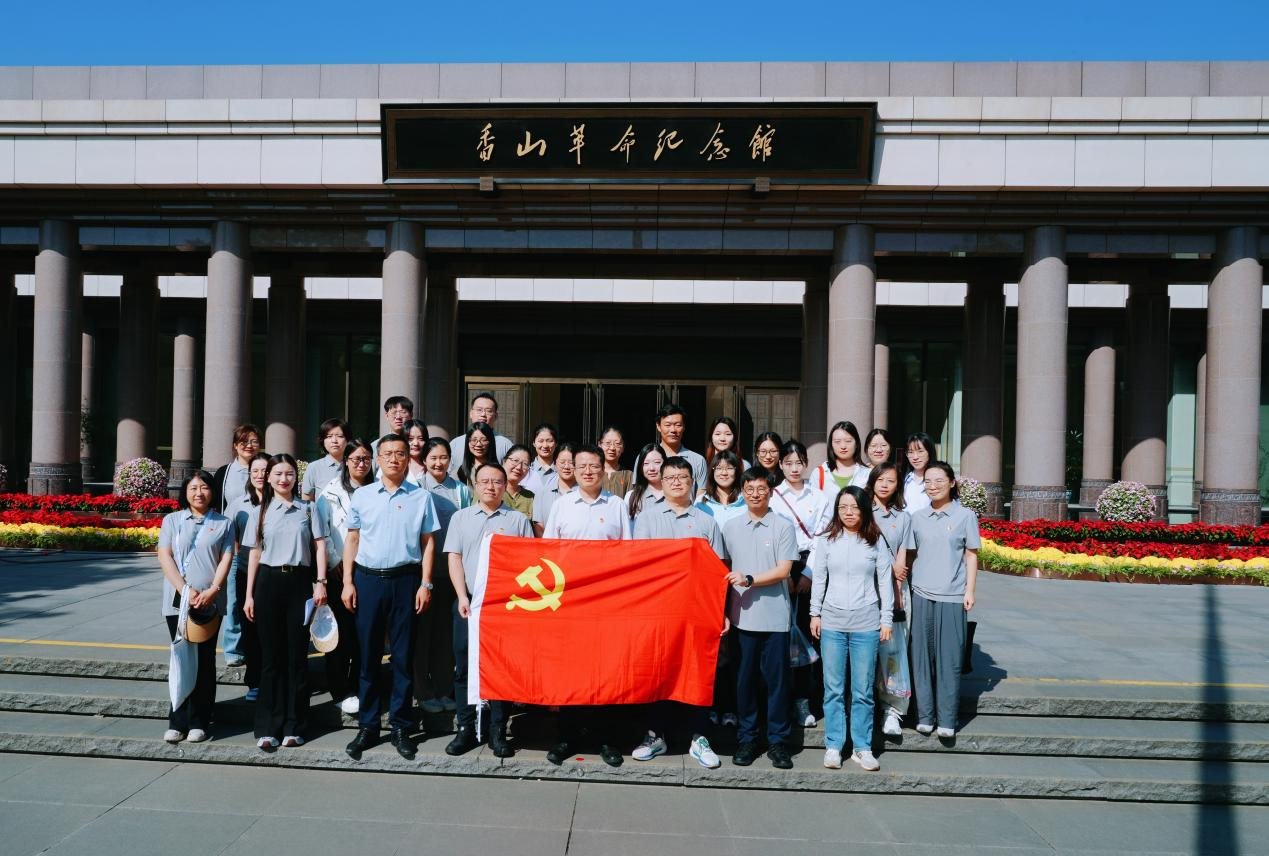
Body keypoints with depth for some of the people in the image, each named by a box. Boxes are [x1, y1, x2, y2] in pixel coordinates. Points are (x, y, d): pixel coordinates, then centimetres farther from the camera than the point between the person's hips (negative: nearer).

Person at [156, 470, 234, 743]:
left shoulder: (223, 523, 10)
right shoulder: (172, 520, 10)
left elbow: (226, 559, 2)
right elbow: (164, 557, 1)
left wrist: (212, 591, -13)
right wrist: (185, 590, -11)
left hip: (210, 603, 0)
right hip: (177, 601, 0)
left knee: (205, 661, 2)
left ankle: (199, 722, 9)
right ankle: (177, 722, 9)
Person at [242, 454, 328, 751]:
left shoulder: (307, 509, 8)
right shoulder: (260, 512, 10)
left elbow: (319, 545, 5)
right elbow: (255, 554, 9)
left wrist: (320, 582, -5)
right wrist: (249, 595, 5)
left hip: (300, 582, -1)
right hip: (269, 582, 1)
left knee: (297, 654, 2)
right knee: (271, 656, 4)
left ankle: (294, 726, 10)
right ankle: (268, 727, 11)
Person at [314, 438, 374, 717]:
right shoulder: (331, 492, 3)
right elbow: (321, 532, -2)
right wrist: (335, 563, -7)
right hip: (338, 571, -2)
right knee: (340, 632, -1)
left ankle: (358, 689, 15)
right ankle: (340, 692, 8)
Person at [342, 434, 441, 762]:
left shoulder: (421, 497, 4)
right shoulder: (362, 496, 7)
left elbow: (427, 542, 4)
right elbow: (352, 540, 9)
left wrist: (425, 584, -2)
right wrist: (347, 582, 2)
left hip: (405, 579, -1)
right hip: (367, 578, 1)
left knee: (403, 656, 4)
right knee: (368, 654, 5)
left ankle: (401, 727, 14)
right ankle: (367, 726, 16)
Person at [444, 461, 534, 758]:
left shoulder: (518, 520, 7)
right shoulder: (461, 518, 11)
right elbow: (454, 559, 6)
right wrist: (462, 597, -6)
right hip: (468, 603, 1)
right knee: (464, 667, 4)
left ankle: (498, 732, 11)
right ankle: (466, 729, 15)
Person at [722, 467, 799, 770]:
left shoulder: (784, 527, 0)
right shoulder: (731, 527, 8)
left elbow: (783, 570, -6)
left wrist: (749, 579, -17)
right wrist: (725, 610, 9)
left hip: (774, 617, -2)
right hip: (742, 616, 2)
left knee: (777, 679, 4)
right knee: (745, 678, 8)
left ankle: (778, 742, 16)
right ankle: (746, 739, 20)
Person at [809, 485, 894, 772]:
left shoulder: (876, 542, 2)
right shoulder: (827, 541, 3)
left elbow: (885, 582, 4)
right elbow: (818, 579, 7)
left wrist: (887, 619, 2)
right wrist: (815, 613, 6)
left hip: (866, 625, 0)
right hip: (832, 622, 1)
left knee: (863, 691, 5)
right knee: (833, 689, 6)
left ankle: (862, 747, 16)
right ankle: (833, 745, 16)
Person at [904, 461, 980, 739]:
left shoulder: (965, 516, 1)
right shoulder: (917, 517, 8)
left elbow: (971, 556, 3)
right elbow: (910, 555, 11)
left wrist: (970, 591, -2)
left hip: (952, 596, -2)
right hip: (921, 594, 3)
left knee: (949, 657, 0)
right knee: (922, 654, 6)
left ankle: (947, 719, 10)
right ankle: (924, 715, 16)